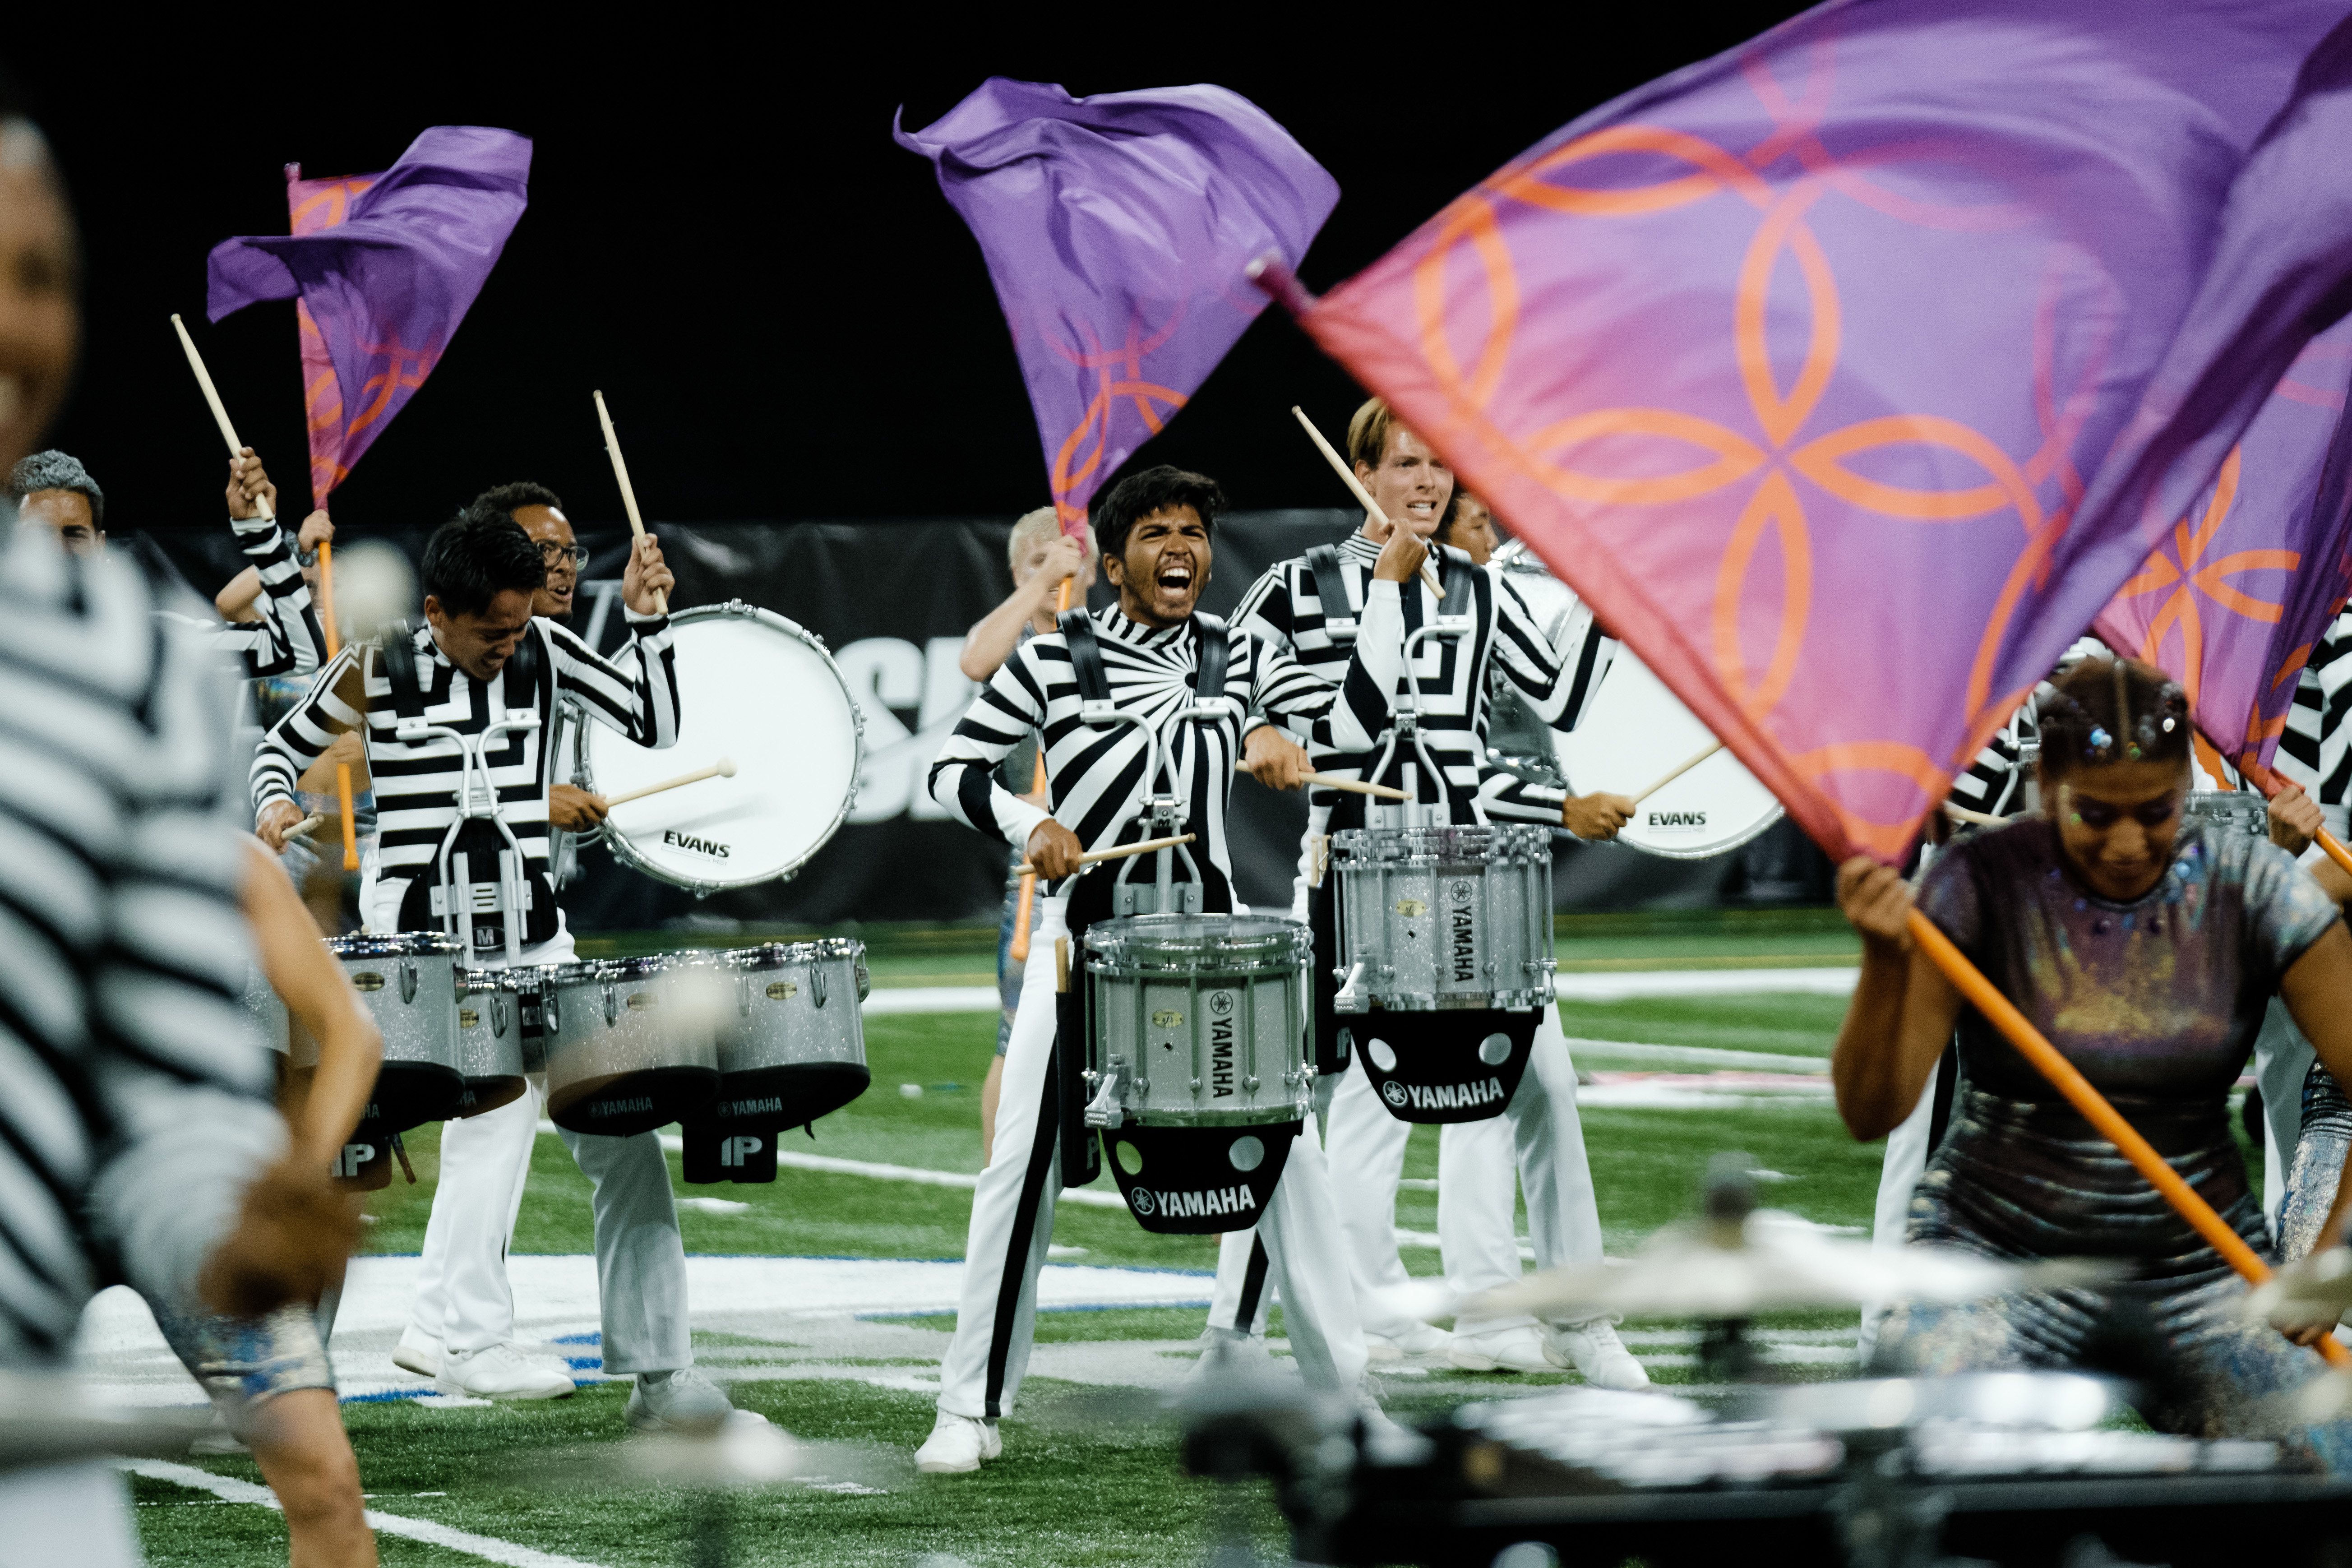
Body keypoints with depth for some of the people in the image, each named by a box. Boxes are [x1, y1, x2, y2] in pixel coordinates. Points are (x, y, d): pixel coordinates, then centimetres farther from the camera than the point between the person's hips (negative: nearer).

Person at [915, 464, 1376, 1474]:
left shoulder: (1241, 657, 7)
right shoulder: (1053, 658, -2)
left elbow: (1347, 725, 6)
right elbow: (952, 770, -2)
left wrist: (1288, 742, -14)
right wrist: (1029, 824, -18)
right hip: (1083, 934, -2)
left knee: (1286, 1150, -2)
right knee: (1023, 1163, -6)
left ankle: (1343, 1391, 10)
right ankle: (971, 1411, 2)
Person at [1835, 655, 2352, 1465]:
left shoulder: (2249, 889, -5)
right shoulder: (1983, 883, -10)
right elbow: (1870, 1113, -13)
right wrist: (1885, 959, -30)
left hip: (2200, 1270, 2)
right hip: (1996, 1258, -2)